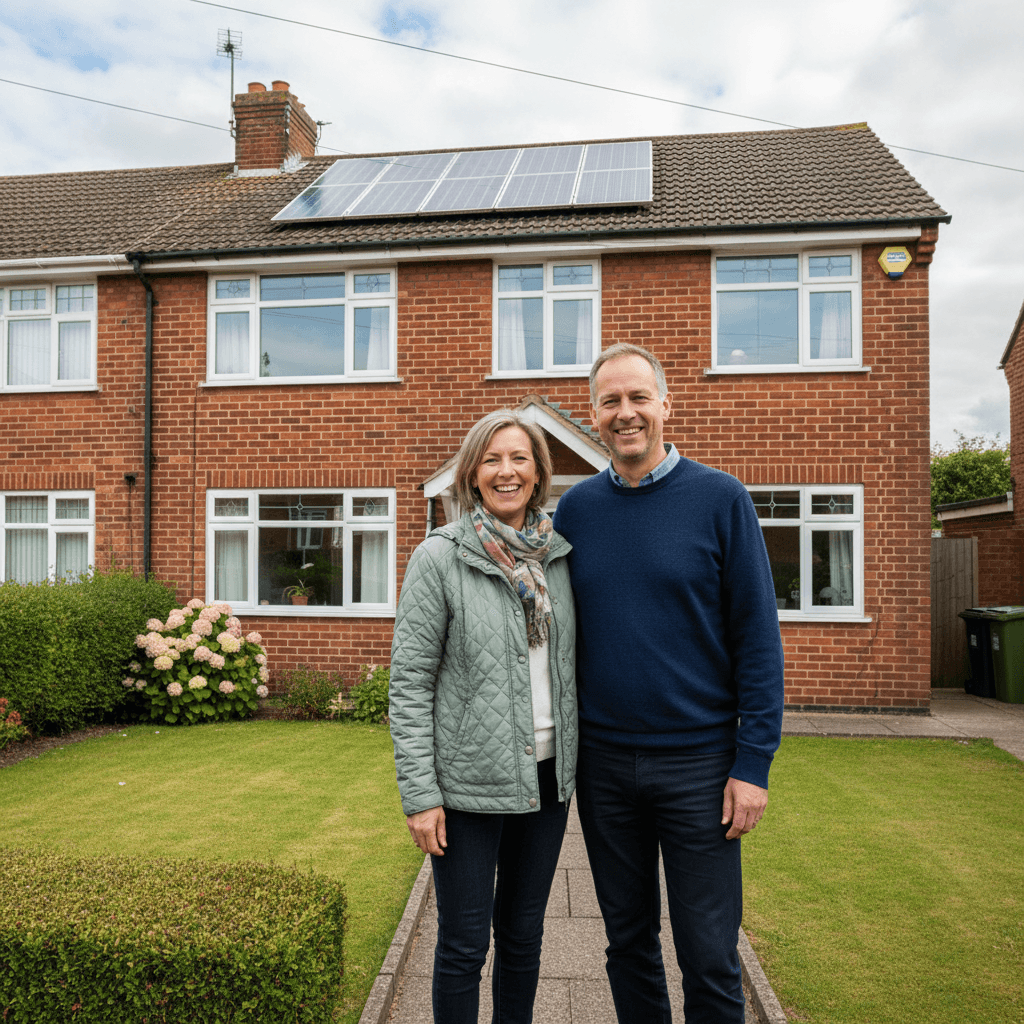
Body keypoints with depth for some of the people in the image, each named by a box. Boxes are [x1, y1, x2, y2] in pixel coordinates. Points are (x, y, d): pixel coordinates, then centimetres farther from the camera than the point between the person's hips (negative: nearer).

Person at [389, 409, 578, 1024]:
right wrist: (420, 794, -13)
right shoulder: (440, 557, -10)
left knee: (524, 933, 20)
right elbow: (409, 682, -11)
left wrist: (578, 758, 10)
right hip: (470, 779, -4)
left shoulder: (559, 554, 3)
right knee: (464, 944, 10)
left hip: (548, 774, 5)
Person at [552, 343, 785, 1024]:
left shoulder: (721, 499, -7)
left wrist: (754, 762, -10)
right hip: (602, 760, 3)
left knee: (710, 955, 9)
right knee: (629, 938, 19)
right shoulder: (576, 508, 3)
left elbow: (758, 636, -7)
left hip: (698, 761, -3)